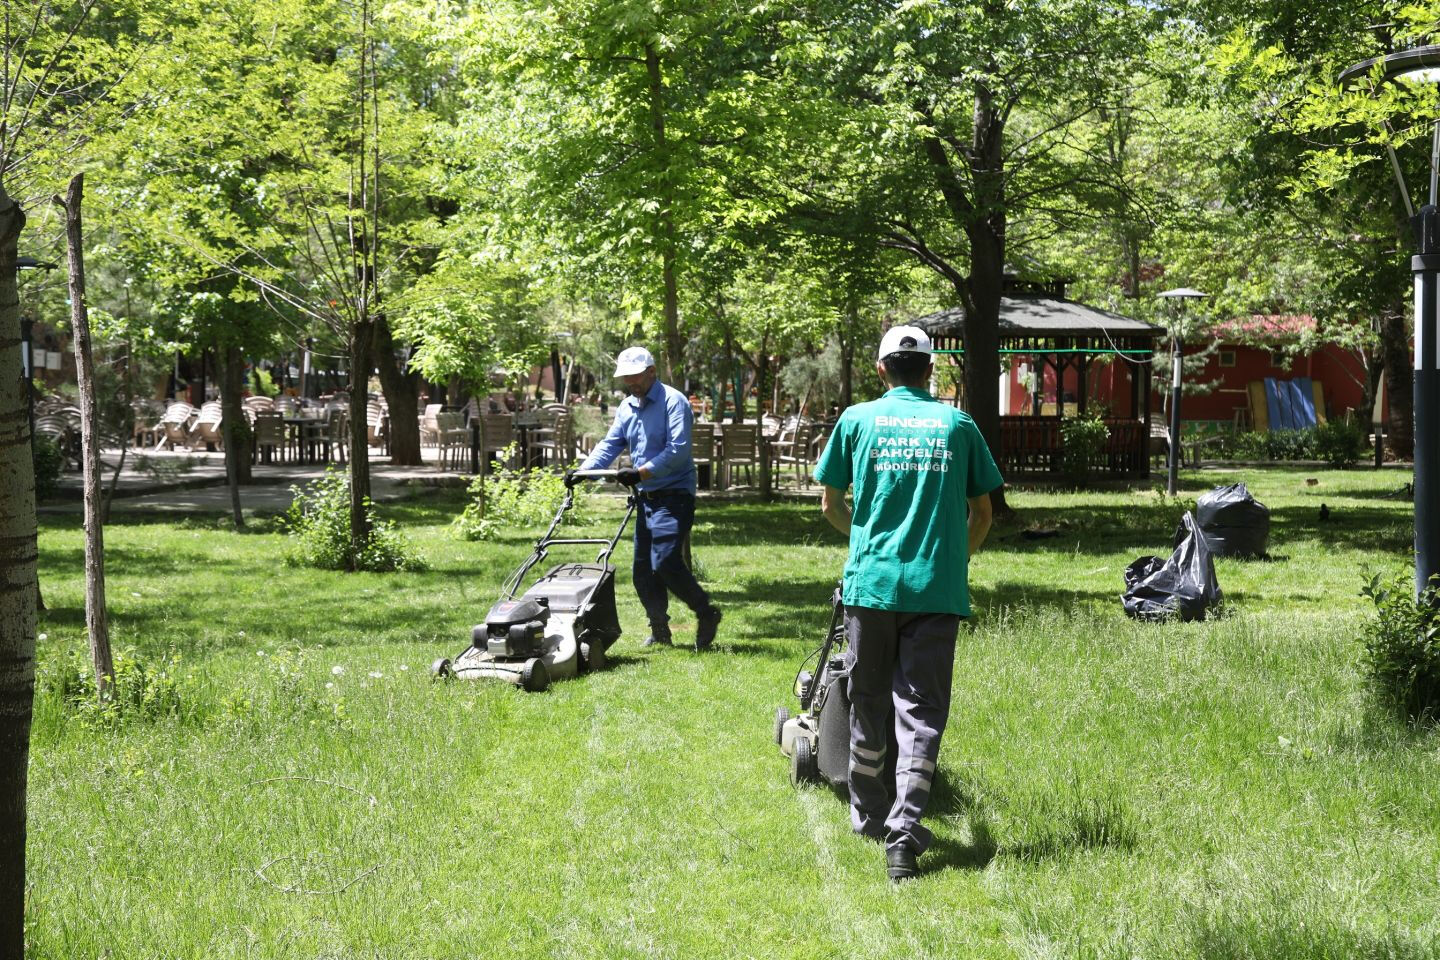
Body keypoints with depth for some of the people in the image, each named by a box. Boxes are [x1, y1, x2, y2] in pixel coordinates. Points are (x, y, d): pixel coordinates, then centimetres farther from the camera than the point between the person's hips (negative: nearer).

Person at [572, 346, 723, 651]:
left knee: (665, 563, -18)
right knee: (643, 569, 7)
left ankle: (706, 613, -1)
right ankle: (659, 631, 17)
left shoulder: (673, 402, -11)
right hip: (645, 498, 8)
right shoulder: (626, 407, 14)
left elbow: (678, 451, -19)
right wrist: (583, 471, -6)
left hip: (673, 496, -8)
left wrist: (641, 472, -26)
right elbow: (610, 444, 11)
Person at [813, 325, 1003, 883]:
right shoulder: (957, 424, 8)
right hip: (937, 587, 0)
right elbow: (982, 512, 12)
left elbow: (831, 505, 11)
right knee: (921, 710, 1)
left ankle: (870, 819, 27)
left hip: (872, 582, 0)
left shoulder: (858, 419, 6)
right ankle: (903, 832, -10)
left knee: (869, 704, 14)